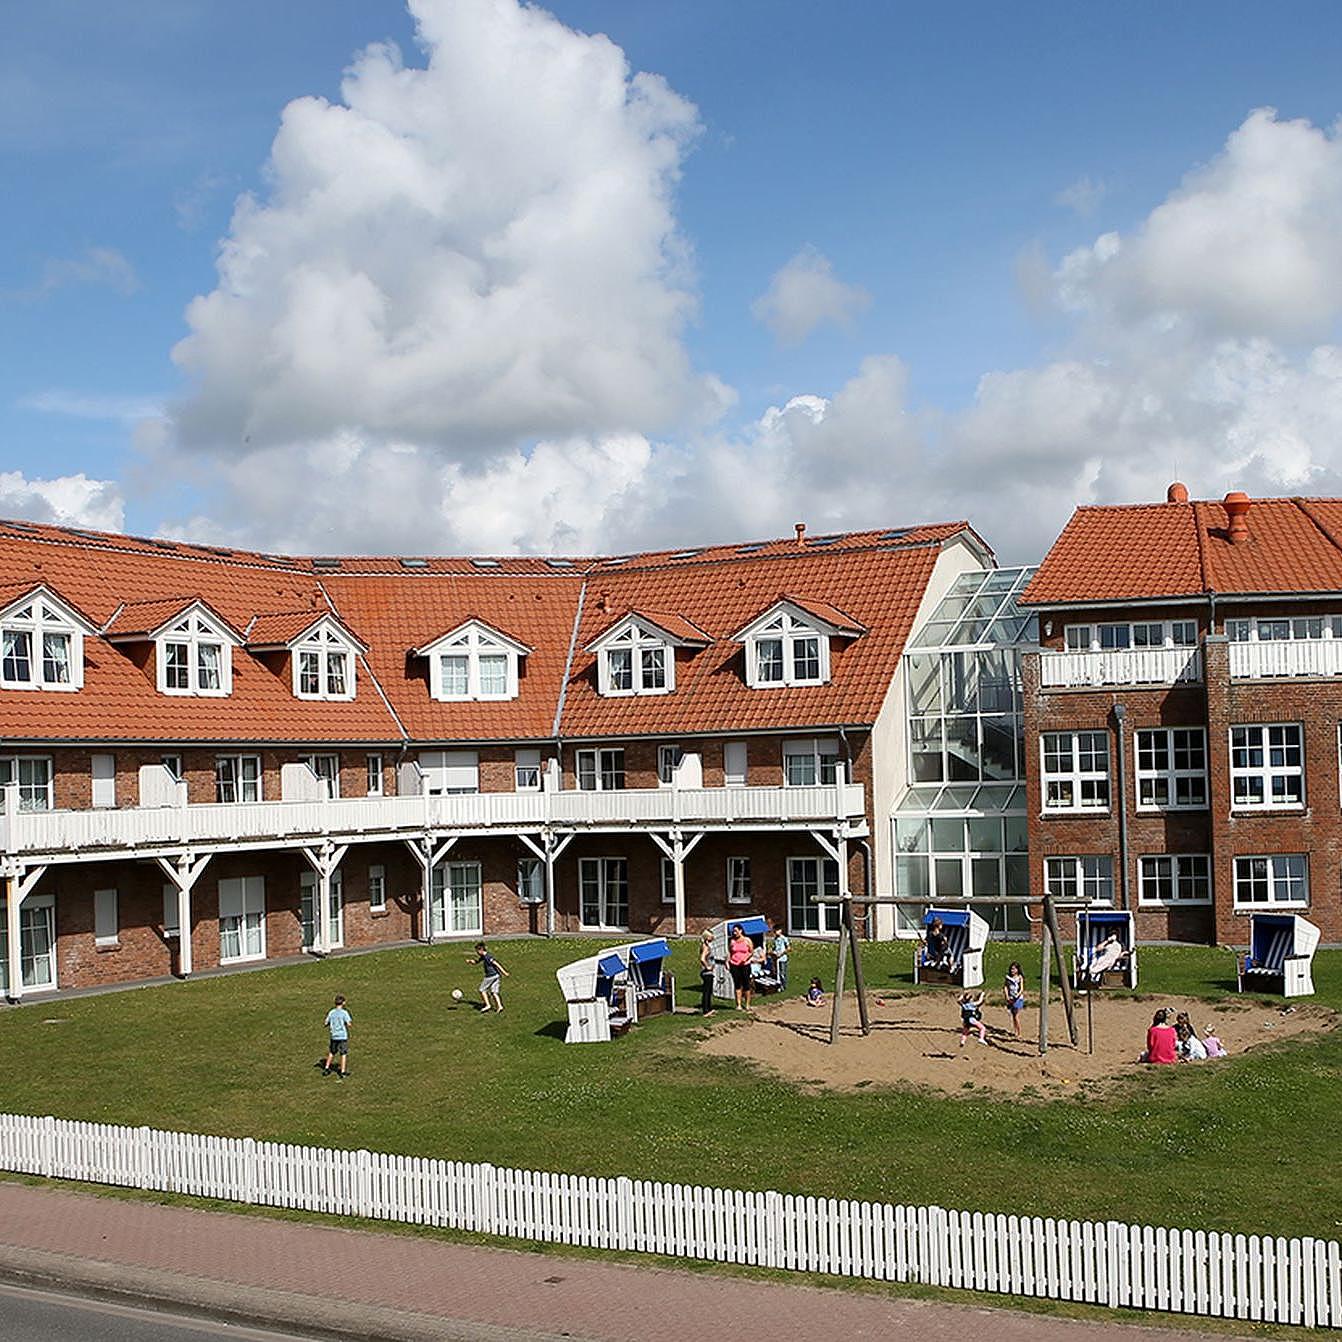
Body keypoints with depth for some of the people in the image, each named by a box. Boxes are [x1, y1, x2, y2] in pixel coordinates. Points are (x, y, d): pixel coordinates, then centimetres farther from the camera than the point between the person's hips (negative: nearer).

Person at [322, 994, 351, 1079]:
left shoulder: (331, 1012, 0)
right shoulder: (344, 1013, -11)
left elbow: (326, 1023, 3)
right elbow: (348, 1024, -16)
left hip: (333, 1036, 4)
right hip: (343, 1036, -4)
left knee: (332, 1052, 22)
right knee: (343, 1054, 5)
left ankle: (326, 1068, 26)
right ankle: (343, 1072, 6)